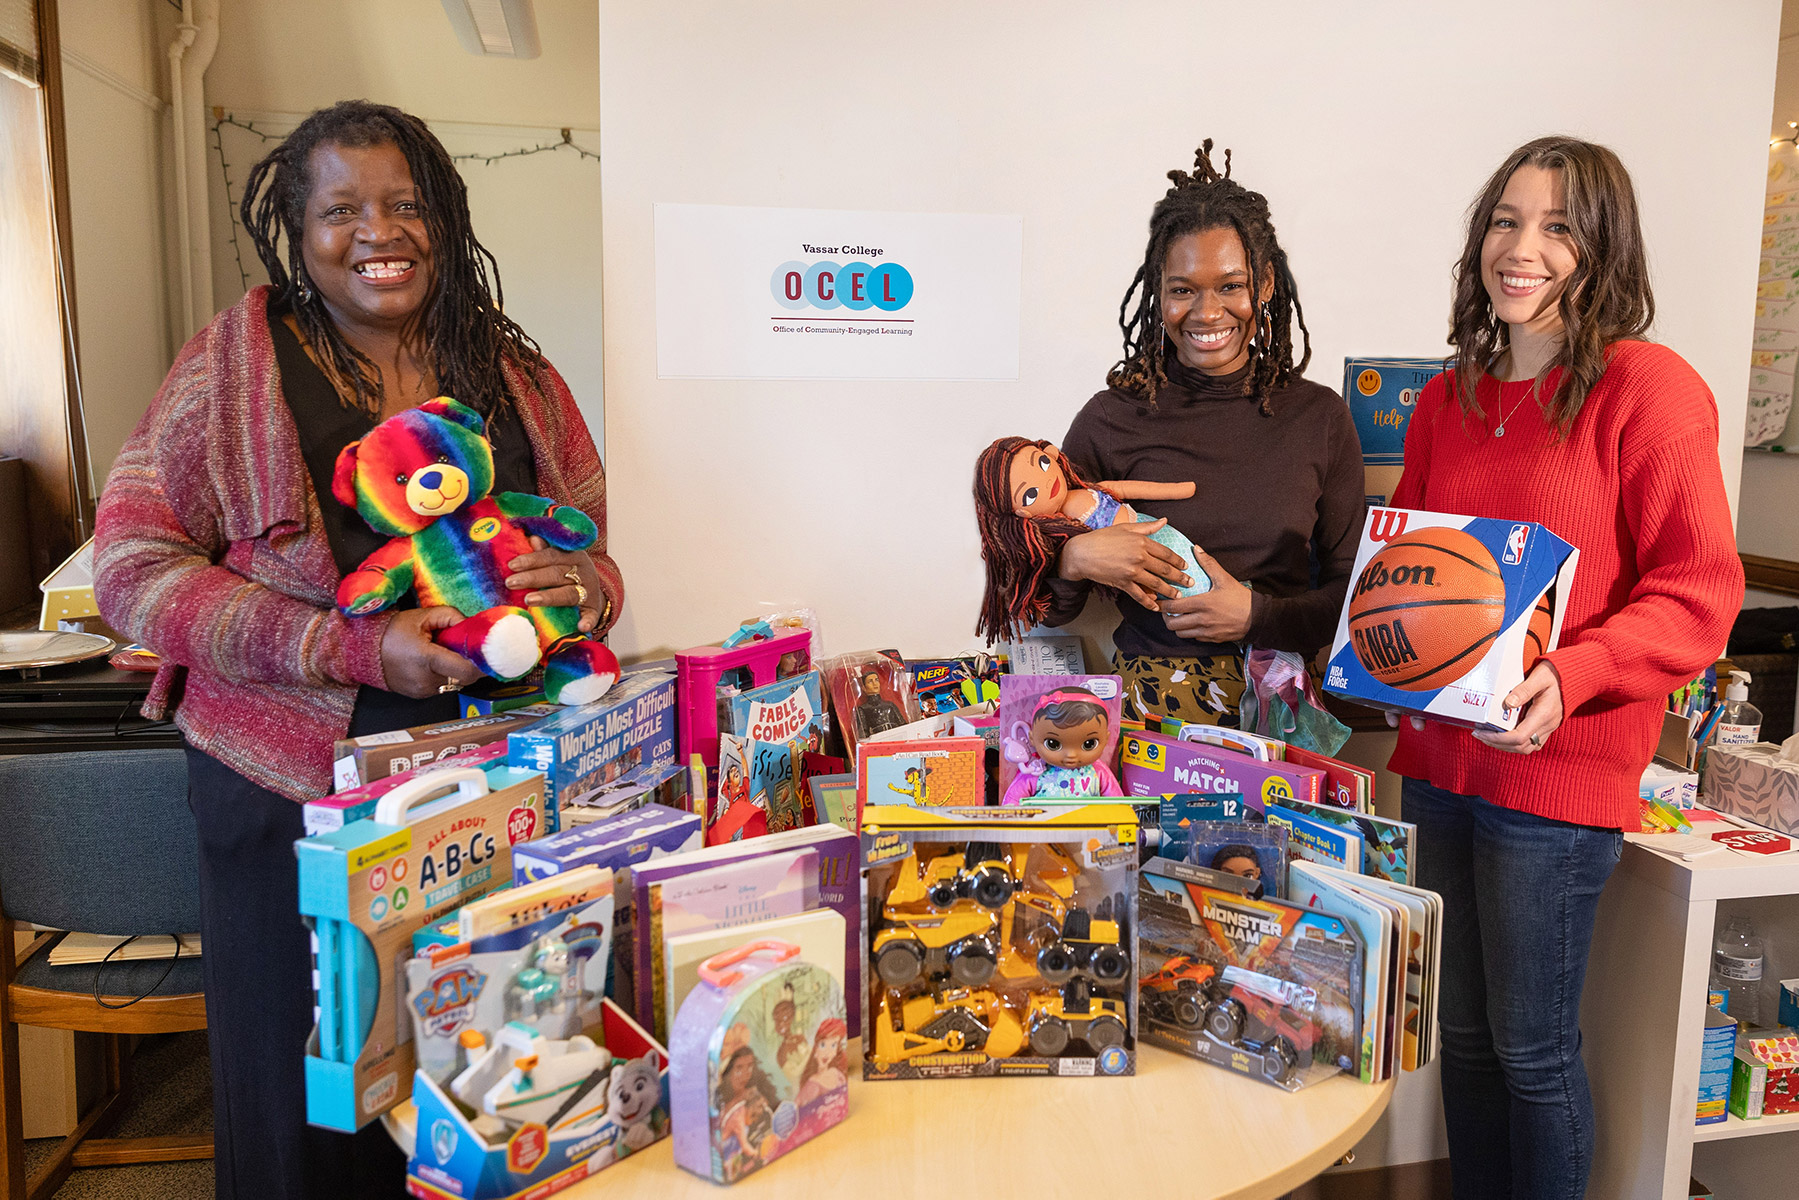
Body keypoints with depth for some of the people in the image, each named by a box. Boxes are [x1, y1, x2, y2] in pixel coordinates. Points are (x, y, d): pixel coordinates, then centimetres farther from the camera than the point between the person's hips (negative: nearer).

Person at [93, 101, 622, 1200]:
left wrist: (584, 589, -11)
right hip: (295, 784, -2)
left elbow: (593, 553, 15)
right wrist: (355, 648, -17)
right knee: (312, 1100, 10)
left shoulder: (517, 377, 8)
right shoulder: (239, 361, 0)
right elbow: (133, 565, -5)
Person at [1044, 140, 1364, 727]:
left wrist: (1256, 614, -9)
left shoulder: (1319, 416, 5)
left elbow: (1353, 592, 7)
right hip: (1152, 700, -1)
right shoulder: (1112, 418, 0)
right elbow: (1040, 610, 4)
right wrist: (1075, 560, -16)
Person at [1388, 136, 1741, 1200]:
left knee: (1532, 1051, 7)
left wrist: (1572, 677, -26)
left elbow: (1701, 591, -12)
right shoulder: (1448, 398, 10)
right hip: (1438, 758, 6)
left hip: (1561, 771, -6)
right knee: (1464, 1033, 18)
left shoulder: (1649, 386, -9)